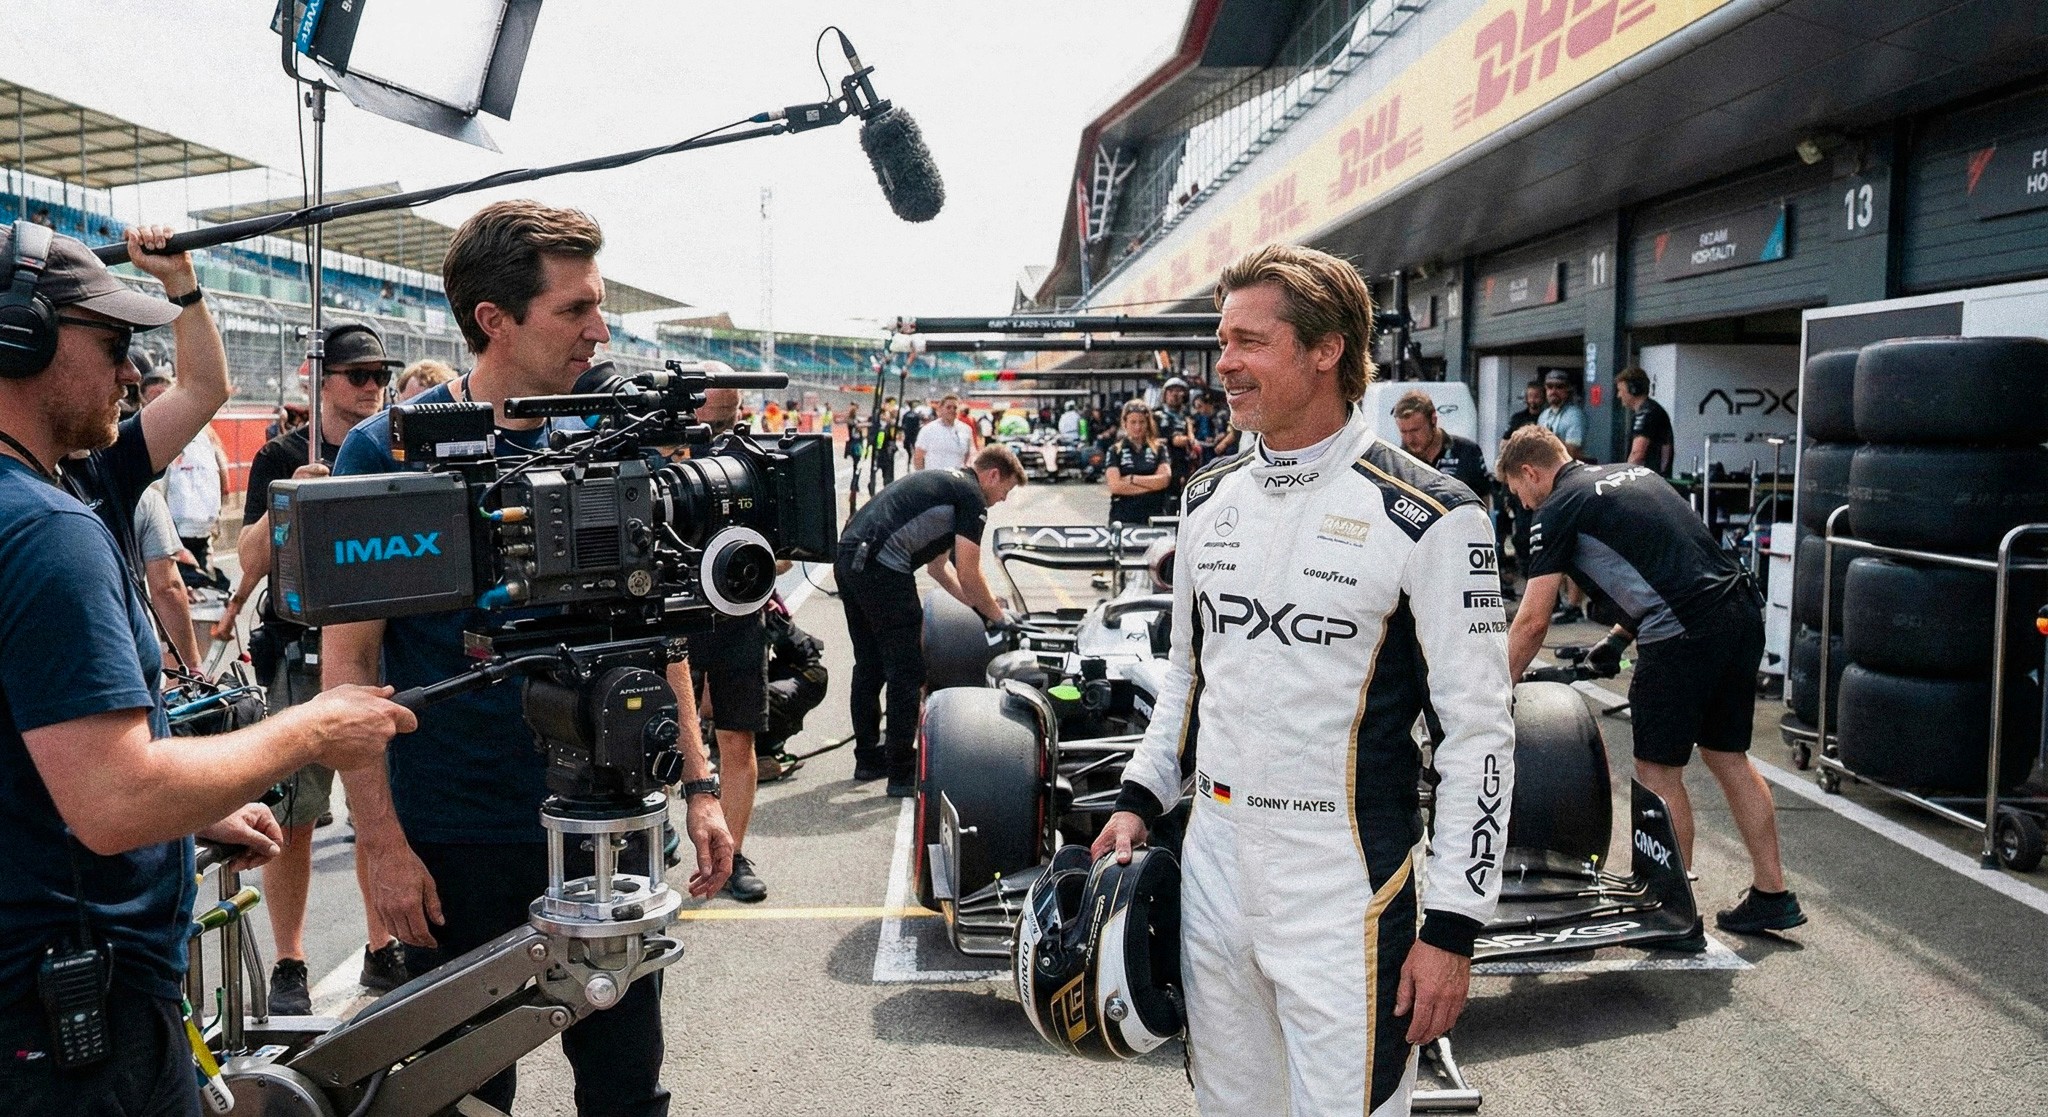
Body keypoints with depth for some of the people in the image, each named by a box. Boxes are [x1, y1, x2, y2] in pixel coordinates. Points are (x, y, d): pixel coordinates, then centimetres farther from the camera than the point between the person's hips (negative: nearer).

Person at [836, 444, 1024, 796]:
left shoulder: (945, 482, 27)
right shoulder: (972, 496, 0)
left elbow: (938, 566, 33)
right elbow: (968, 576, -3)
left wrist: (978, 603, 32)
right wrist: (996, 615, 12)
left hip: (848, 557, 10)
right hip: (882, 567, -10)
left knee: (869, 665, 20)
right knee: (907, 672, 0)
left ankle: (868, 758, 30)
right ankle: (902, 772, 6)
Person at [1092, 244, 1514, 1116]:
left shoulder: (1426, 518, -13)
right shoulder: (1210, 498, 6)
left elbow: (1479, 734, -12)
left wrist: (1452, 928, -12)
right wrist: (1140, 800, 9)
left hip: (1345, 895, -5)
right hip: (1212, 871, 6)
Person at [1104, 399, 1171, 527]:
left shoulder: (1158, 448, 9)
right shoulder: (1115, 450, 5)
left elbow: (1165, 479, -4)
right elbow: (1115, 486, -7)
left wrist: (1132, 479, -8)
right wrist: (1152, 484, -7)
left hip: (1154, 516, 1)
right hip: (1123, 516, -1)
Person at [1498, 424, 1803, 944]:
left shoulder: (1558, 511, -1)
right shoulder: (1633, 472, 22)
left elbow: (1532, 622, -3)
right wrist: (1618, 638, 30)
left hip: (1683, 634, -8)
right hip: (1743, 612, 8)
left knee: (1658, 771, 5)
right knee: (1728, 756, 20)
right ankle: (1772, 894, 28)